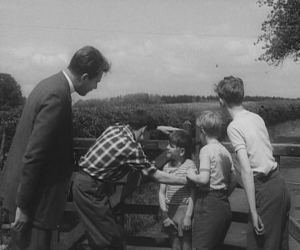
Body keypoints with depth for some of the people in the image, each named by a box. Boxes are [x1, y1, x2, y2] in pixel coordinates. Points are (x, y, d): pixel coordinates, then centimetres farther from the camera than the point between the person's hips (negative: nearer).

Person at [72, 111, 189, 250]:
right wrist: (187, 181, -3)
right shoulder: (131, 147, -19)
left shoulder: (114, 128, 3)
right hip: (91, 190, -9)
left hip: (81, 181, 9)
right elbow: (158, 177, -12)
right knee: (111, 238, -1)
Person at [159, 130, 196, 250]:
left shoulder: (189, 165, -7)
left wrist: (188, 216, -13)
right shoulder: (167, 167, 7)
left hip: (184, 210, -5)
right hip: (170, 211, 5)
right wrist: (165, 215, -2)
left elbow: (193, 193, -9)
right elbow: (162, 192, 6)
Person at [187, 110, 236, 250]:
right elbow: (233, 182, 14)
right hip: (224, 205, 8)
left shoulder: (206, 150, -11)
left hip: (208, 203, -8)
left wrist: (191, 176, -3)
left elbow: (204, 179, -21)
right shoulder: (225, 151, 11)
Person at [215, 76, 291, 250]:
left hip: (266, 189, -8)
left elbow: (246, 170, -19)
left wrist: (254, 211, -18)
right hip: (280, 183, 8)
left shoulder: (234, 127, -12)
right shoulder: (257, 118, 10)